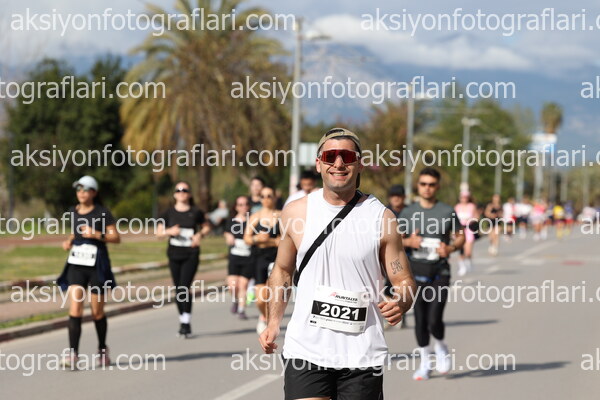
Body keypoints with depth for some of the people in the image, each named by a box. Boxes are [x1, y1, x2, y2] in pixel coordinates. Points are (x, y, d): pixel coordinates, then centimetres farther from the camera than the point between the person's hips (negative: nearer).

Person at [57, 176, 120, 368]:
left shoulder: (102, 213, -4)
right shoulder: (73, 212, 10)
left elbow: (116, 237, -4)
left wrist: (96, 234, -18)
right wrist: (69, 241, 5)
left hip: (97, 265, -3)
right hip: (75, 264, 3)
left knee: (97, 312, 7)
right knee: (75, 310, -11)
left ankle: (102, 349, 28)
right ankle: (73, 354, -15)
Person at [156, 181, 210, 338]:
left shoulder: (196, 212, 0)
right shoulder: (169, 213, 4)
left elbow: (207, 226, 15)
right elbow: (159, 233, 5)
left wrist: (200, 234, -5)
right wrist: (169, 231, -15)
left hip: (191, 255, -3)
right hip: (174, 254, 3)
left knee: (184, 288, -15)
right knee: (178, 290, 9)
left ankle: (186, 323, -11)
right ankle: (183, 320, 22)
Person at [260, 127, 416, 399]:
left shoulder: (381, 218, -2)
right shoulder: (296, 213, 4)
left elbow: (403, 281, 3)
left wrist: (399, 305, -19)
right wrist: (273, 323, 8)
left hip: (362, 355, 0)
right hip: (305, 351, 0)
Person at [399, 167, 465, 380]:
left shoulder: (447, 211, 2)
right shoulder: (408, 212, 5)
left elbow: (460, 236, 8)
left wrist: (451, 248, -11)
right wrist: (409, 242, -12)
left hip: (439, 272, -2)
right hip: (416, 271, 2)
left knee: (434, 320, -12)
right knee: (420, 319, 5)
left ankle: (440, 346, 20)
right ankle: (425, 362, 19)